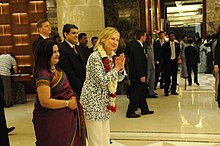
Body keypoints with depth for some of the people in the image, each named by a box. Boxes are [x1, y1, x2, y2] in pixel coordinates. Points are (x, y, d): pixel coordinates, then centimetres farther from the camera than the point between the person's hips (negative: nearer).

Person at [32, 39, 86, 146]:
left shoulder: (57, 70, 9)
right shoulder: (43, 74, -20)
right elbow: (45, 102, -25)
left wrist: (73, 98, -1)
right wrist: (68, 103, -16)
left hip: (67, 116, 9)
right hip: (51, 120, -9)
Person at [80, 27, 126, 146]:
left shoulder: (112, 57, 8)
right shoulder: (95, 57, -17)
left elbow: (119, 78, 13)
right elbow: (102, 80, -21)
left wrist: (121, 67, -7)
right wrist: (116, 68, -13)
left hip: (105, 101, 8)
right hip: (93, 101, -8)